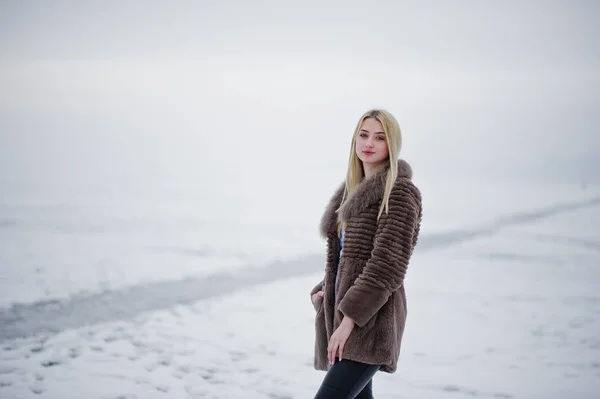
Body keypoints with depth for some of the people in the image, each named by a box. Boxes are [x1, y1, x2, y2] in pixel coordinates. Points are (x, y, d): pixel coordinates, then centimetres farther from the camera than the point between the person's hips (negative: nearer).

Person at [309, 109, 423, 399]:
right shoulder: (353, 191, 16)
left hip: (370, 321, -8)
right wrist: (324, 292, 8)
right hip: (342, 314, 8)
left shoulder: (400, 192, -9)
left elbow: (388, 264, -17)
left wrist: (350, 317, -21)